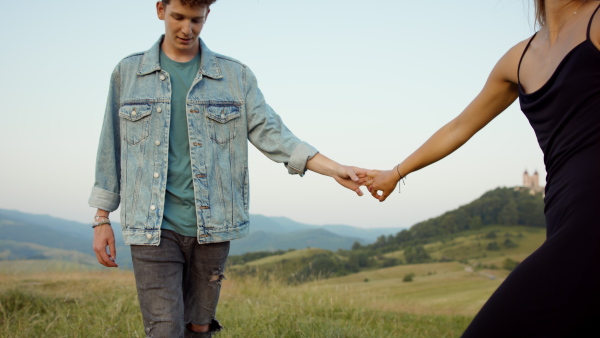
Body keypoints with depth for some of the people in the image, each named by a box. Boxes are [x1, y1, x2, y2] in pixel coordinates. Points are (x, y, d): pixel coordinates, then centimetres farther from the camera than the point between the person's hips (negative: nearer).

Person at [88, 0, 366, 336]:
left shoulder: (236, 75, 5)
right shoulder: (128, 72, 6)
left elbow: (271, 133, -1)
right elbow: (112, 148, 9)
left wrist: (336, 169, -12)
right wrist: (102, 219, 7)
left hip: (212, 226, 1)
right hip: (153, 228, -1)